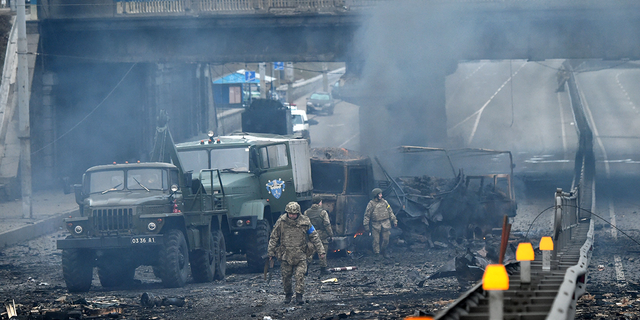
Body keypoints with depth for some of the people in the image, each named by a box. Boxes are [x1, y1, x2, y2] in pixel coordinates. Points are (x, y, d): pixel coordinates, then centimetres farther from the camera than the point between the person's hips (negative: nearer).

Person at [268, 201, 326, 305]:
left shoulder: (304, 222, -2)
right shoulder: (281, 222, -3)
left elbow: (314, 237, 6)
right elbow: (274, 238, 7)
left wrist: (320, 251, 5)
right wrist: (271, 252, 7)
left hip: (300, 255, -1)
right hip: (285, 254, 1)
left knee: (300, 275, -11)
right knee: (286, 276, 6)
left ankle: (299, 296, -6)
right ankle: (288, 294, 26)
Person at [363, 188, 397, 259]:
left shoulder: (384, 202, 7)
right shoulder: (371, 204, -3)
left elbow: (390, 212, 15)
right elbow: (367, 215, 0)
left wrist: (394, 221, 13)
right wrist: (366, 225, -3)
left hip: (385, 223, 3)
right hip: (376, 225, -3)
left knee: (386, 239, 4)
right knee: (376, 241, -2)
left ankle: (384, 250, 29)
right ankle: (377, 254, 8)